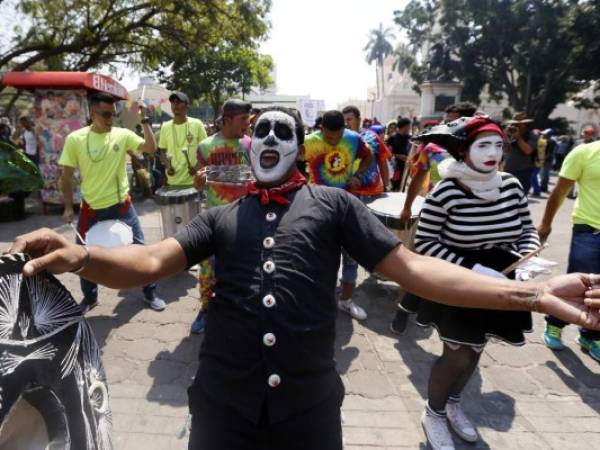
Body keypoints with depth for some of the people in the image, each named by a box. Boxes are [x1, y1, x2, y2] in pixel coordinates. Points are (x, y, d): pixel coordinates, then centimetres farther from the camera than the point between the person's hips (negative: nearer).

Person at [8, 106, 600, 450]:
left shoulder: (335, 204, 1)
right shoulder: (220, 217, 7)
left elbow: (410, 267, -4)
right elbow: (152, 261, -4)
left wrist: (535, 294, -12)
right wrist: (80, 255, -25)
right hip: (222, 402, 2)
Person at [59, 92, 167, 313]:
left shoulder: (123, 134, -4)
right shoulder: (75, 139, -6)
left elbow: (151, 148, -15)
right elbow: (67, 176, -1)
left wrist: (145, 120, -19)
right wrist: (68, 207, -4)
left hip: (121, 205, 0)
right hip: (91, 209, 0)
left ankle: (150, 293, 23)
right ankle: (90, 297, 35)